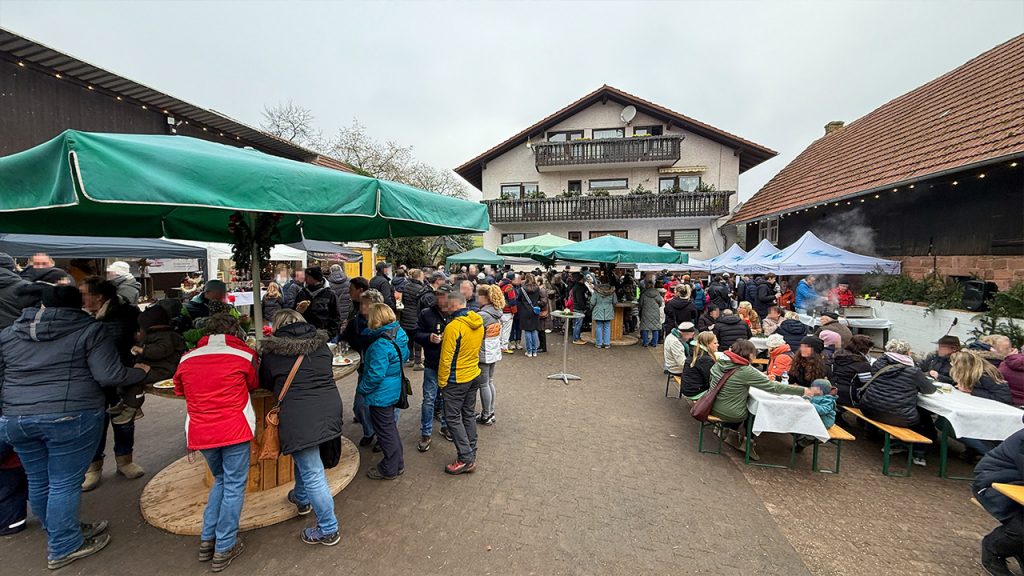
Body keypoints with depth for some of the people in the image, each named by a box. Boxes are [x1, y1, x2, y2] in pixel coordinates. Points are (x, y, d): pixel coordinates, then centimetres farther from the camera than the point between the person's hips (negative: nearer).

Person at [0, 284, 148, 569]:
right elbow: (109, 375, -12)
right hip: (71, 417, -6)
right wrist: (140, 372, 4)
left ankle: (61, 533, 37)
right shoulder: (89, 329, -6)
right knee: (65, 484, 5)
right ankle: (63, 548, 17)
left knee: (38, 481, 19)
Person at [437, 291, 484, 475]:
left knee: (453, 418, 4)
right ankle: (471, 454, 26)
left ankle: (466, 459, 5)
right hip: (474, 376, 8)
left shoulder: (453, 326, -23)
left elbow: (446, 358, -19)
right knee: (469, 415, 17)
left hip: (456, 380, -8)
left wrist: (442, 381, -9)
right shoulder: (478, 323, 0)